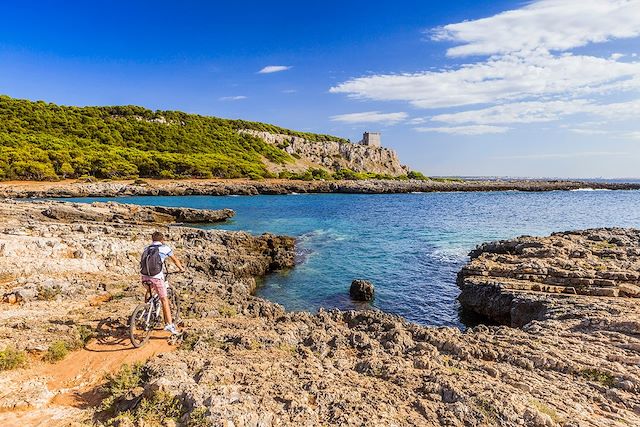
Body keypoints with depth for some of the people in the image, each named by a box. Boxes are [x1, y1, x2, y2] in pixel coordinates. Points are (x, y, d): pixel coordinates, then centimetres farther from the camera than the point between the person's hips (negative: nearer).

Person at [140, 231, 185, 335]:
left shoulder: (146, 249, 17)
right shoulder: (165, 248, 6)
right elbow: (175, 260, 19)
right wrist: (181, 268, 37)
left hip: (144, 276, 4)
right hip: (157, 277, -4)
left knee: (148, 291, 34)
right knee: (164, 300, 2)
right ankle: (169, 324, -3)